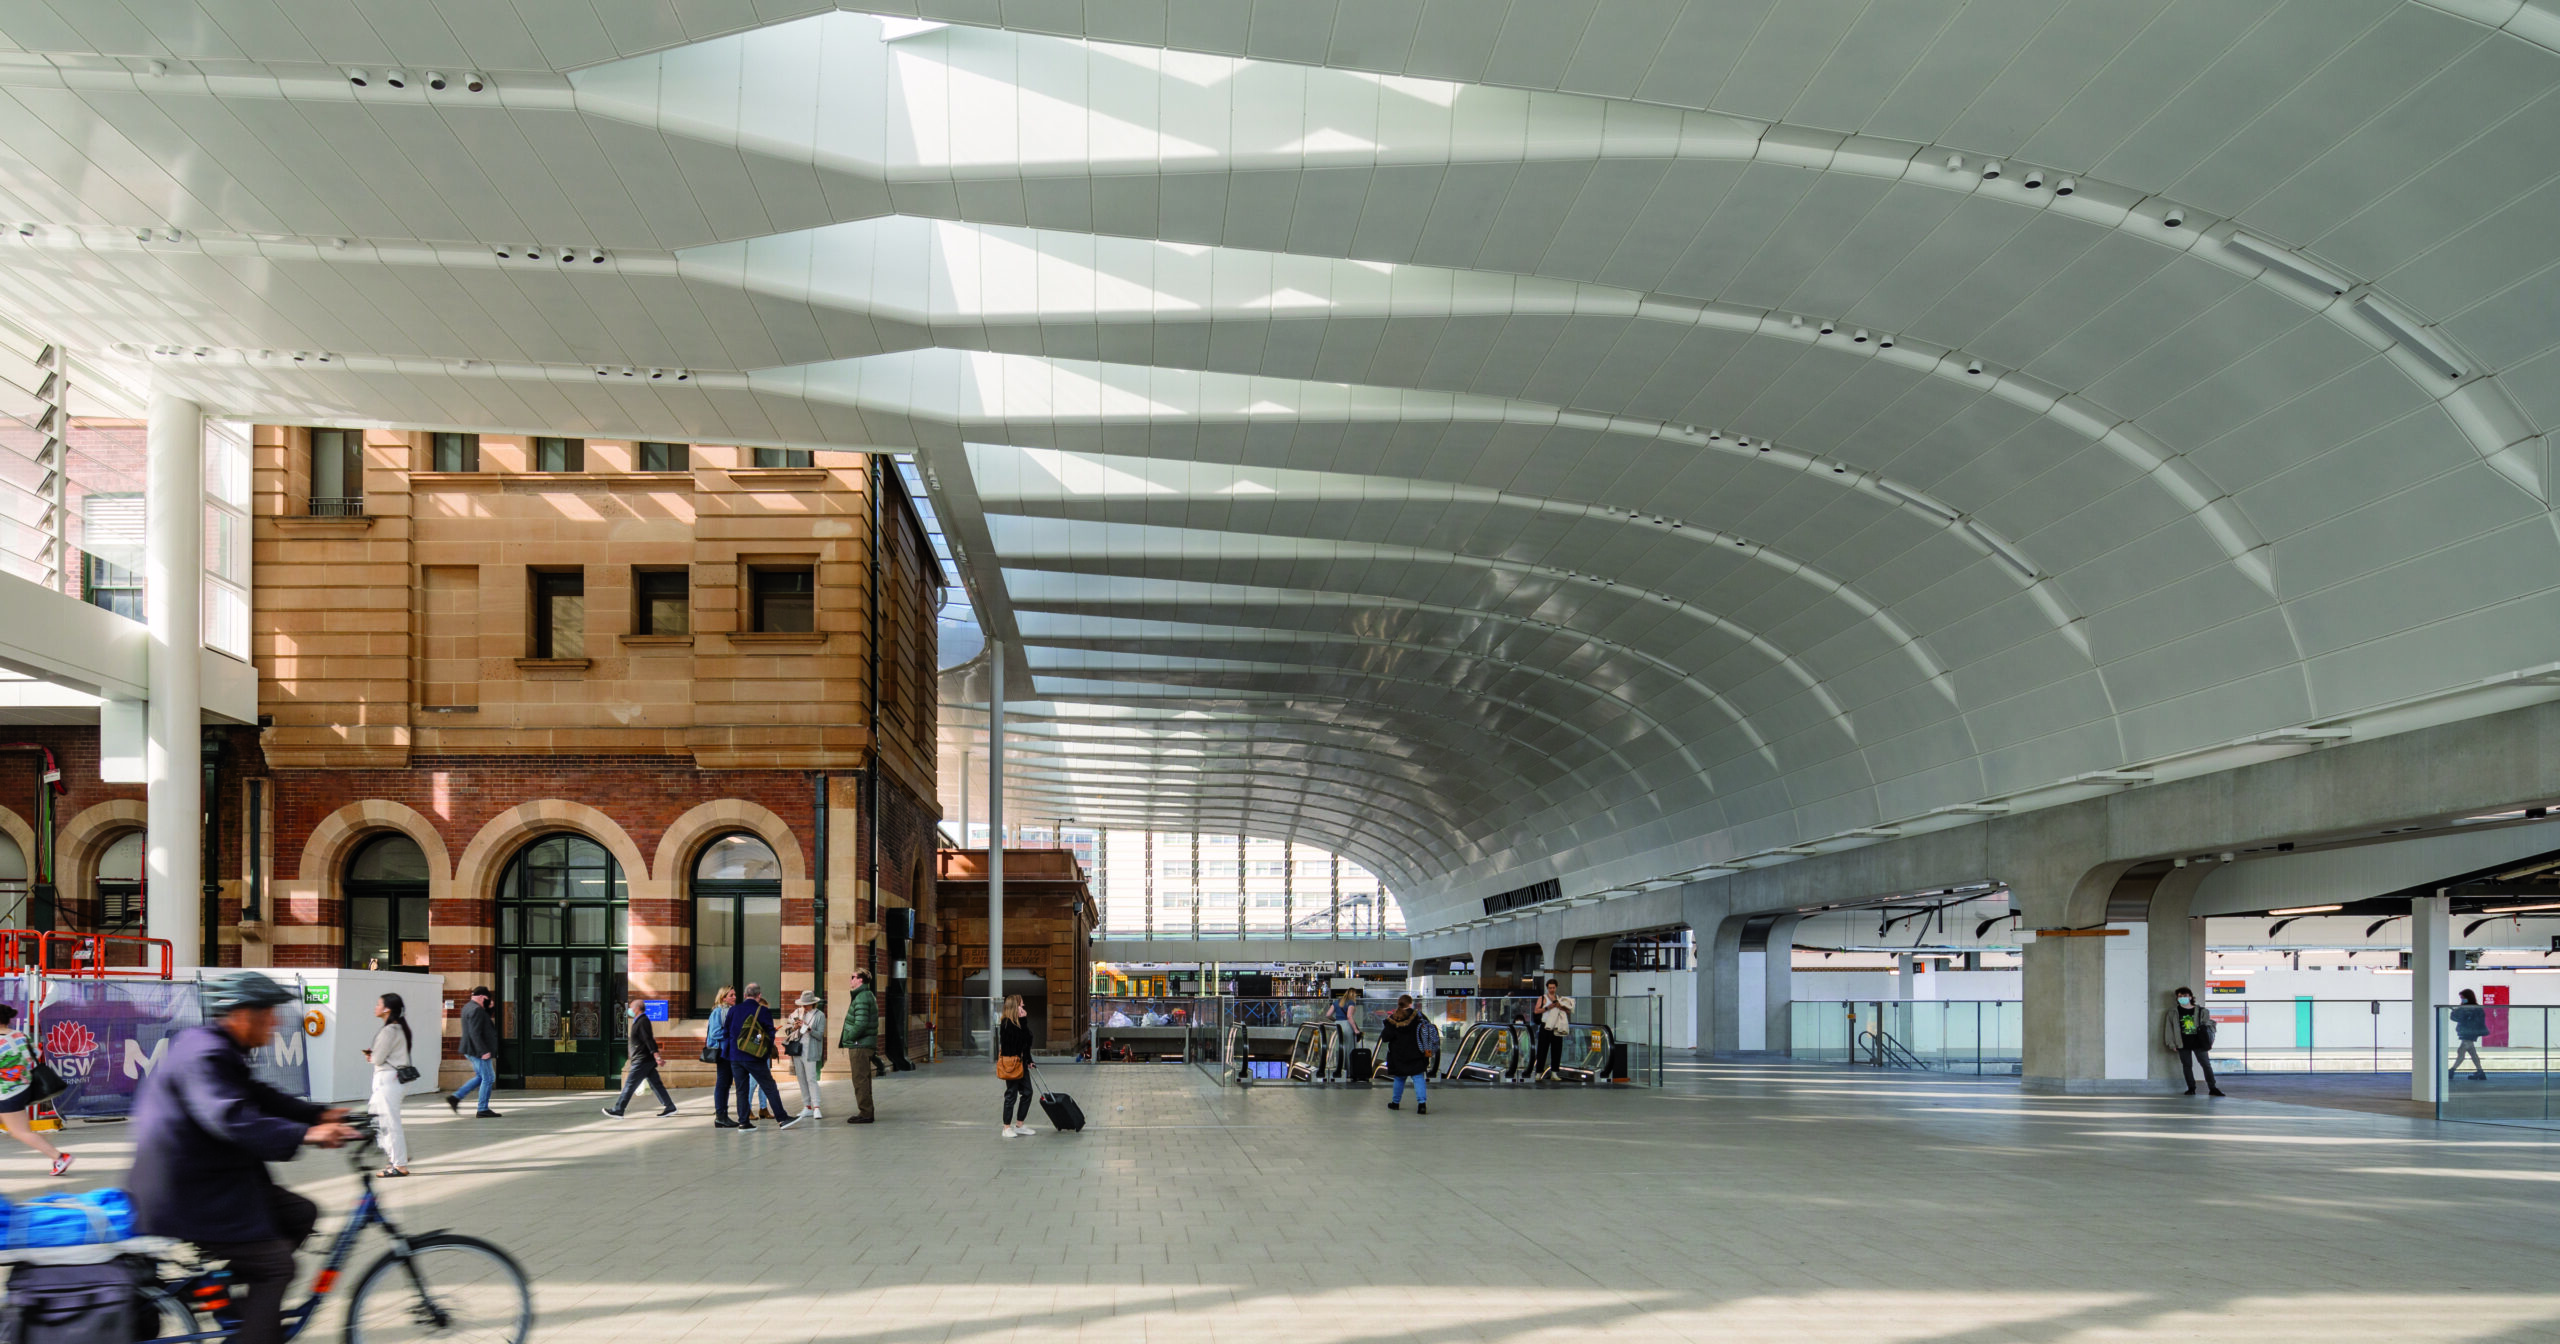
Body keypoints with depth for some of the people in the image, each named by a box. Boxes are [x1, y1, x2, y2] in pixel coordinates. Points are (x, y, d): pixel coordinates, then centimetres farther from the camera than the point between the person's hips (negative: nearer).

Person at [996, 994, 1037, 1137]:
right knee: (1011, 1094, -3)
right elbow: (1023, 1038, -23)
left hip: (1021, 1062, 9)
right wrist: (1023, 1020, -20)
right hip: (1010, 1062, -9)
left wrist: (1029, 1060, 20)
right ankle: (1007, 1128, 6)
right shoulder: (1006, 1023, -16)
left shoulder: (1017, 1022, 13)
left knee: (1027, 1092, 11)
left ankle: (1020, 1125, 21)